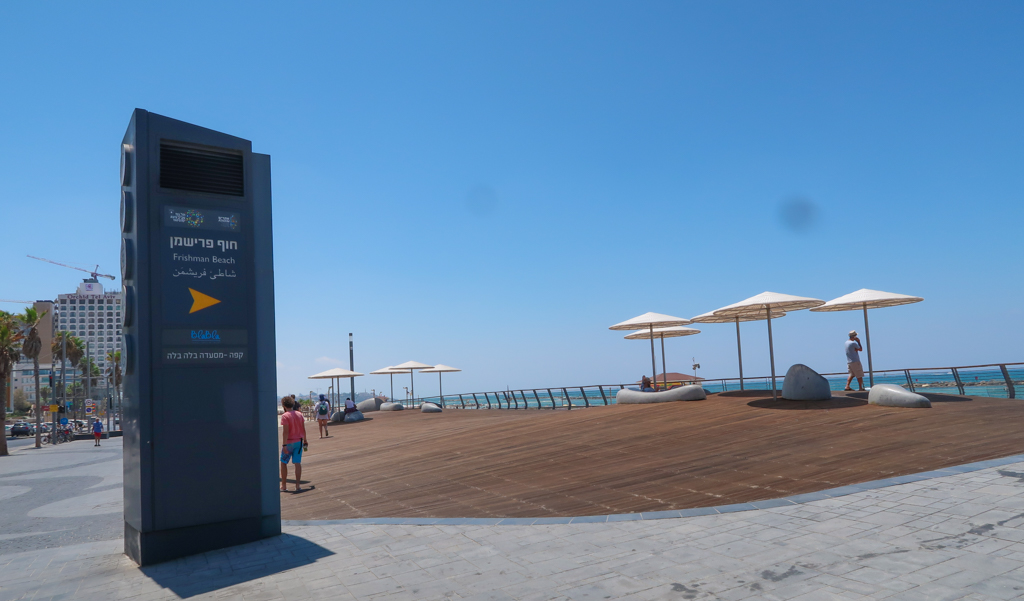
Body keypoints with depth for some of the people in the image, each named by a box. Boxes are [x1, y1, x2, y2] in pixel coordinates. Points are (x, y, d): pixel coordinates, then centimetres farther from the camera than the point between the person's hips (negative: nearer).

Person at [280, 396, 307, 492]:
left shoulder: (285, 416, -13)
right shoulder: (299, 414, 5)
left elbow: (285, 431, -19)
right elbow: (303, 429, 9)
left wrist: (284, 445, -19)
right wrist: (304, 440, 20)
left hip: (289, 442, -5)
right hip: (299, 441, 5)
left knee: (283, 463, 9)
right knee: (298, 463, 5)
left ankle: (284, 486, 12)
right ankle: (298, 485, 3)